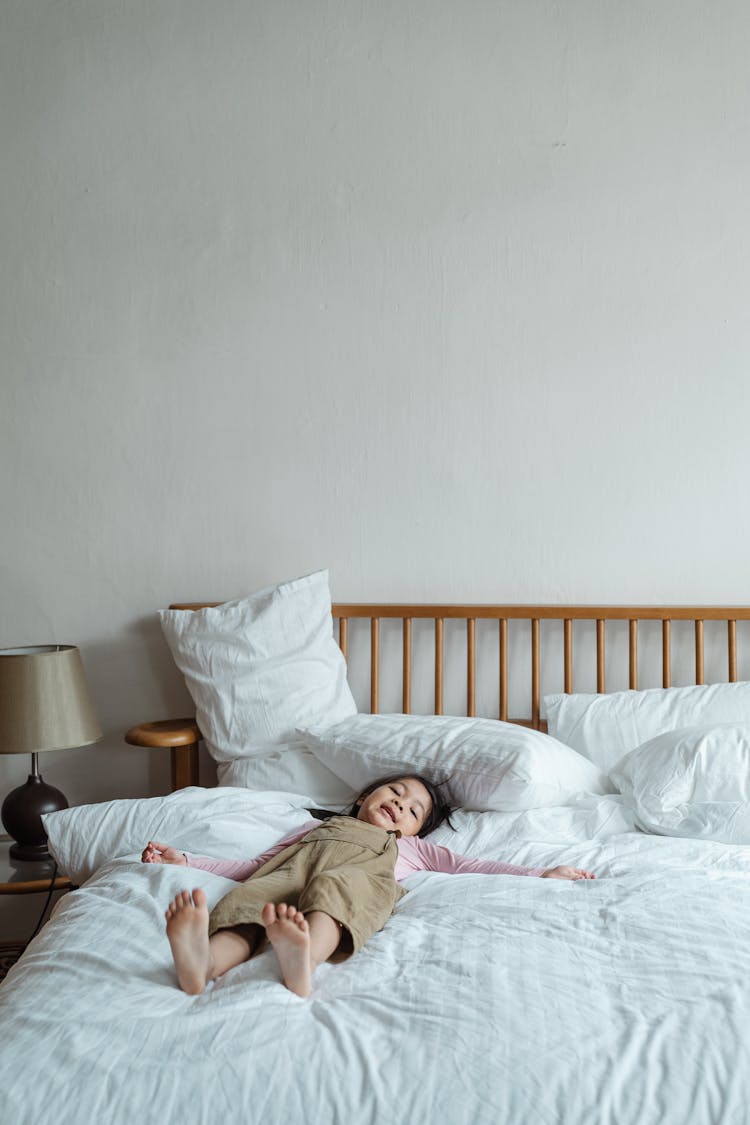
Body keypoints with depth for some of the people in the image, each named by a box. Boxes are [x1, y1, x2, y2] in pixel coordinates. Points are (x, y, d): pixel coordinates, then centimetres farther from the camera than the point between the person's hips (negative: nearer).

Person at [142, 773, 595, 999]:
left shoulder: (409, 847, 41)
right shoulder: (313, 826, 43)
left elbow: (467, 865, 28)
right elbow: (252, 866, 34)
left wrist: (540, 874, 16)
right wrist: (184, 860, 24)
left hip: (361, 871, -1)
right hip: (292, 867, 2)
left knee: (337, 888, -39)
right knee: (249, 899, -34)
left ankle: (303, 960, -69)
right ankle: (202, 965, -63)